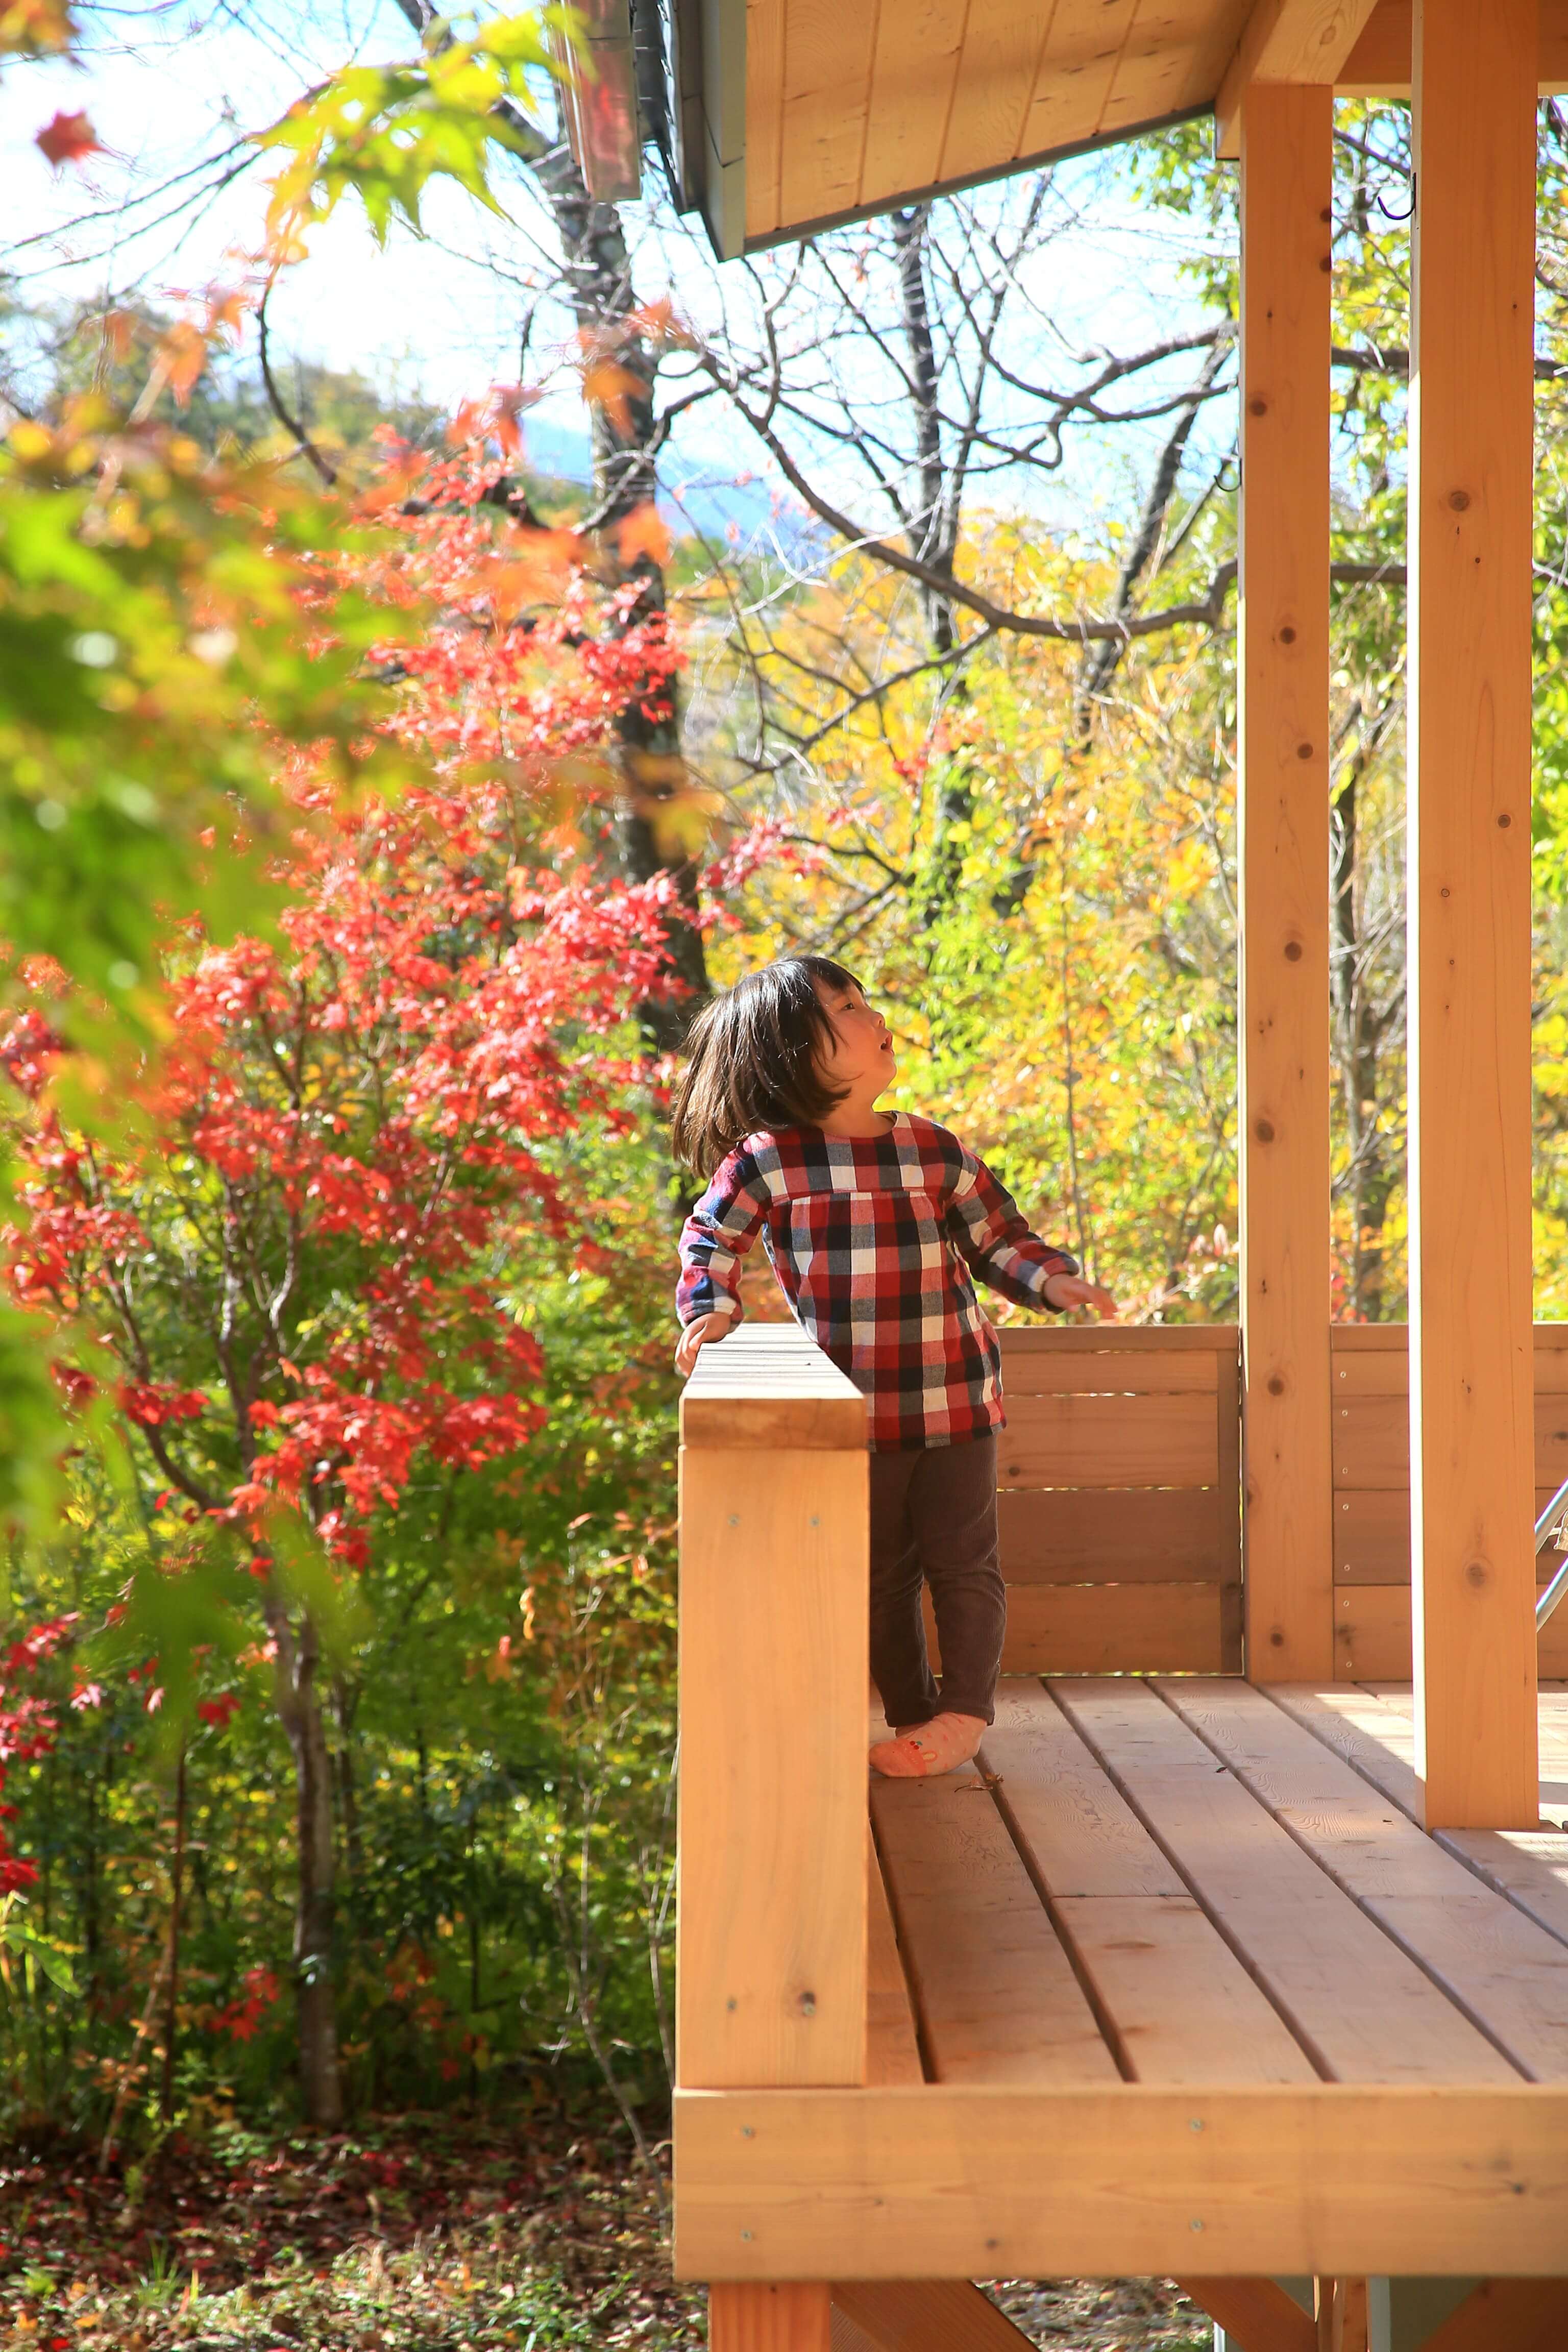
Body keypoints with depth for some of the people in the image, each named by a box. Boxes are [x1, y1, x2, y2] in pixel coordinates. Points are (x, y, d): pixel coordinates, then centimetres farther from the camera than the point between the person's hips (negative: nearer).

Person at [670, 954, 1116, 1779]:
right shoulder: (766, 1159, -7)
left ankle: (965, 1710, 15)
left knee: (961, 1558, 5)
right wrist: (709, 1307, -10)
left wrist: (1052, 1279, -9)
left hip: (956, 1397, 1)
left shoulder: (933, 1149, 1)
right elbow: (710, 1236, 6)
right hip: (853, 1409, -1)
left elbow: (995, 1238, 8)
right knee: (879, 1571, 10)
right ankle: (910, 1713, 23)